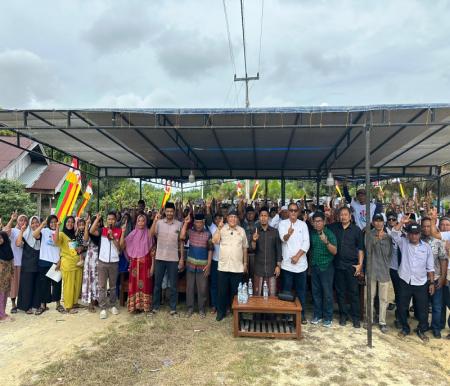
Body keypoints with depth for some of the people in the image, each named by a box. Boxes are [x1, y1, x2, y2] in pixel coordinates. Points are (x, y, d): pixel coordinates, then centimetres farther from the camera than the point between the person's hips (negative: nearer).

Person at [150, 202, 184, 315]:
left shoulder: (179, 224, -1)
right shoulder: (159, 222, -2)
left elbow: (181, 242, 3)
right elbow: (151, 234, -16)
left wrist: (182, 258, 0)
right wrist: (155, 220, -24)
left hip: (173, 259, 0)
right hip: (160, 258, 0)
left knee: (173, 285, 7)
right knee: (157, 283, 11)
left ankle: (173, 307, 19)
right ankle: (155, 305, 25)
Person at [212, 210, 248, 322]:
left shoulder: (241, 230, 4)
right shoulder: (222, 229, 0)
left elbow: (245, 248, 9)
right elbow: (214, 241, -15)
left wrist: (245, 263, 8)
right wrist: (219, 228, -18)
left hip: (238, 267, 1)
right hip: (223, 266, -1)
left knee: (236, 291, 9)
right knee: (222, 291, 8)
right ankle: (221, 311, 23)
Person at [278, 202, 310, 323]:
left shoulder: (303, 224, 5)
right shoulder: (282, 223, 0)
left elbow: (306, 243, -2)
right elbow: (283, 238, -18)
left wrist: (297, 256, -12)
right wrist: (288, 234, -41)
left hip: (300, 263, 2)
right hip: (287, 263, -1)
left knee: (301, 290, 9)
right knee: (286, 290, 6)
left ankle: (301, 314, 21)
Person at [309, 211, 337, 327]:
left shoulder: (329, 233, -9)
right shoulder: (311, 233, 5)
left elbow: (334, 251, -17)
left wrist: (326, 242, -32)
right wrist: (311, 259, 3)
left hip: (326, 267, -4)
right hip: (314, 266, 4)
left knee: (327, 292, 2)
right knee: (316, 292, 11)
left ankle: (328, 317, 13)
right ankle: (317, 315, 23)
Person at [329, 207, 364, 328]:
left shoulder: (356, 230, 1)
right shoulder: (333, 227, 6)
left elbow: (360, 248, 2)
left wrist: (360, 264, -4)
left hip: (351, 265, -2)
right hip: (338, 264, 2)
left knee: (353, 292, 2)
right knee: (340, 291, 9)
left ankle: (355, 317, 14)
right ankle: (343, 315, 22)